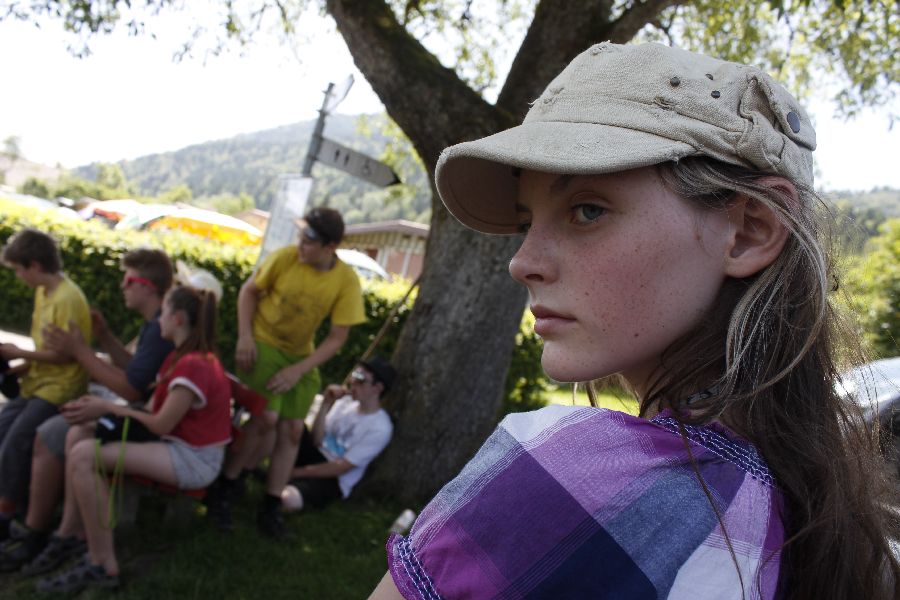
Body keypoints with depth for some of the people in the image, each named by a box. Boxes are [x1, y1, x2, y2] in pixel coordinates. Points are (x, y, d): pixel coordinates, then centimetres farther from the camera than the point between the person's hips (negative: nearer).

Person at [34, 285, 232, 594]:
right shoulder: (183, 357, 13)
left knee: (84, 456, -21)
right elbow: (155, 411, 9)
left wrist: (108, 408, -8)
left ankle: (103, 565, -12)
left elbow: (160, 425, -19)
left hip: (194, 459, -10)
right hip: (176, 443, 10)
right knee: (78, 434, -1)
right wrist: (104, 407, -4)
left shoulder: (193, 365, -20)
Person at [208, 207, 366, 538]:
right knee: (267, 417, -19)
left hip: (301, 357, 3)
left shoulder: (347, 281, -17)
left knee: (292, 429, 0)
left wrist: (298, 371, -18)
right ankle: (224, 487, 2)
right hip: (262, 343, -3)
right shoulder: (284, 257, -20)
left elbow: (337, 336, -12)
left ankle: (271, 508, 16)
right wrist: (245, 336, -15)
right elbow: (249, 290, -4)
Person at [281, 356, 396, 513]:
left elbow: (341, 468, -16)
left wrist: (296, 472, -14)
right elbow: (316, 441, -3)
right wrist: (326, 404, -15)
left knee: (289, 500, -36)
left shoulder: (380, 428, -16)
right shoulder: (346, 400, 3)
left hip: (332, 478, -5)